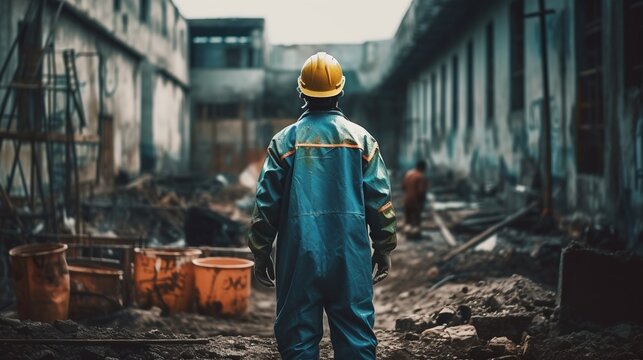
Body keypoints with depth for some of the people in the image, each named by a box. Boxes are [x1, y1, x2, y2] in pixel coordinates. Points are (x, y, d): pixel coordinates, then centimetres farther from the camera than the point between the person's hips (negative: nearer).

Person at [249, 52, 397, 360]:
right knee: (355, 335, 6)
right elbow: (380, 199, 2)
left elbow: (266, 202, 0)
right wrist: (384, 248, 12)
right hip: (350, 254, 1)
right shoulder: (360, 139, 2)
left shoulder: (284, 141, 0)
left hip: (298, 255, 0)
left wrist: (260, 253, 9)